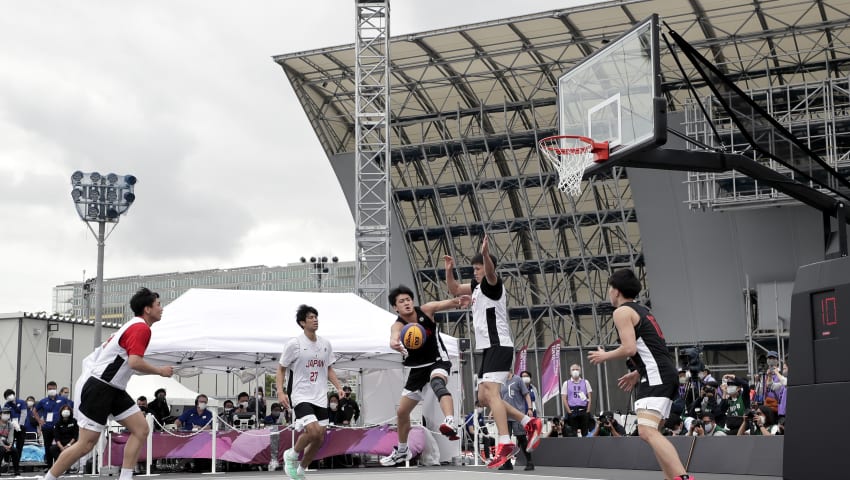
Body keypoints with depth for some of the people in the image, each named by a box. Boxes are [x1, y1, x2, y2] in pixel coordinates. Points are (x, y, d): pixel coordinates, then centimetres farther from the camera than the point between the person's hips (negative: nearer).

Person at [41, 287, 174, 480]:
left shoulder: (134, 326, 16)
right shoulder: (141, 328, -14)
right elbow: (135, 362, -24)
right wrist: (159, 371, -12)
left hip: (111, 388, 10)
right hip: (97, 386, -10)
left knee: (141, 429, 1)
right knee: (87, 444, -6)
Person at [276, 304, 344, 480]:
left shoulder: (325, 344, 7)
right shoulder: (294, 344, -8)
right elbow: (281, 368, -1)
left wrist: (339, 387, 3)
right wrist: (280, 392, -14)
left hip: (321, 398, 6)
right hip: (301, 396, -6)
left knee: (319, 439, 6)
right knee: (313, 431, -24)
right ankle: (292, 456, 4)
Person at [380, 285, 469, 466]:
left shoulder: (426, 310, -14)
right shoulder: (398, 325, -17)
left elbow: (445, 304, -32)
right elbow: (394, 338, -41)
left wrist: (458, 301, -55)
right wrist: (395, 344, -66)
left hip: (438, 361, -4)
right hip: (418, 368, 4)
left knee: (437, 382, -40)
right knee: (402, 412, 13)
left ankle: (450, 423, -61)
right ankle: (402, 451, 37)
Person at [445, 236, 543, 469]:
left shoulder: (492, 284, -8)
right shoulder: (477, 286, 18)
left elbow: (491, 273, -32)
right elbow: (454, 289, 28)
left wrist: (485, 255, -52)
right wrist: (449, 271, 9)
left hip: (499, 346, -10)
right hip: (489, 348, 10)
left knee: (491, 392, -23)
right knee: (484, 397, 12)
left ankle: (505, 445, -31)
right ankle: (530, 423, 16)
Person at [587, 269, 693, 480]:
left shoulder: (622, 311, -4)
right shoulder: (642, 311, 25)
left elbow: (630, 348, -16)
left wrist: (605, 356, 0)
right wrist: (637, 373, 34)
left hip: (656, 377, -10)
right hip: (664, 375, 10)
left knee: (647, 431, -23)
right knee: (651, 432, 19)